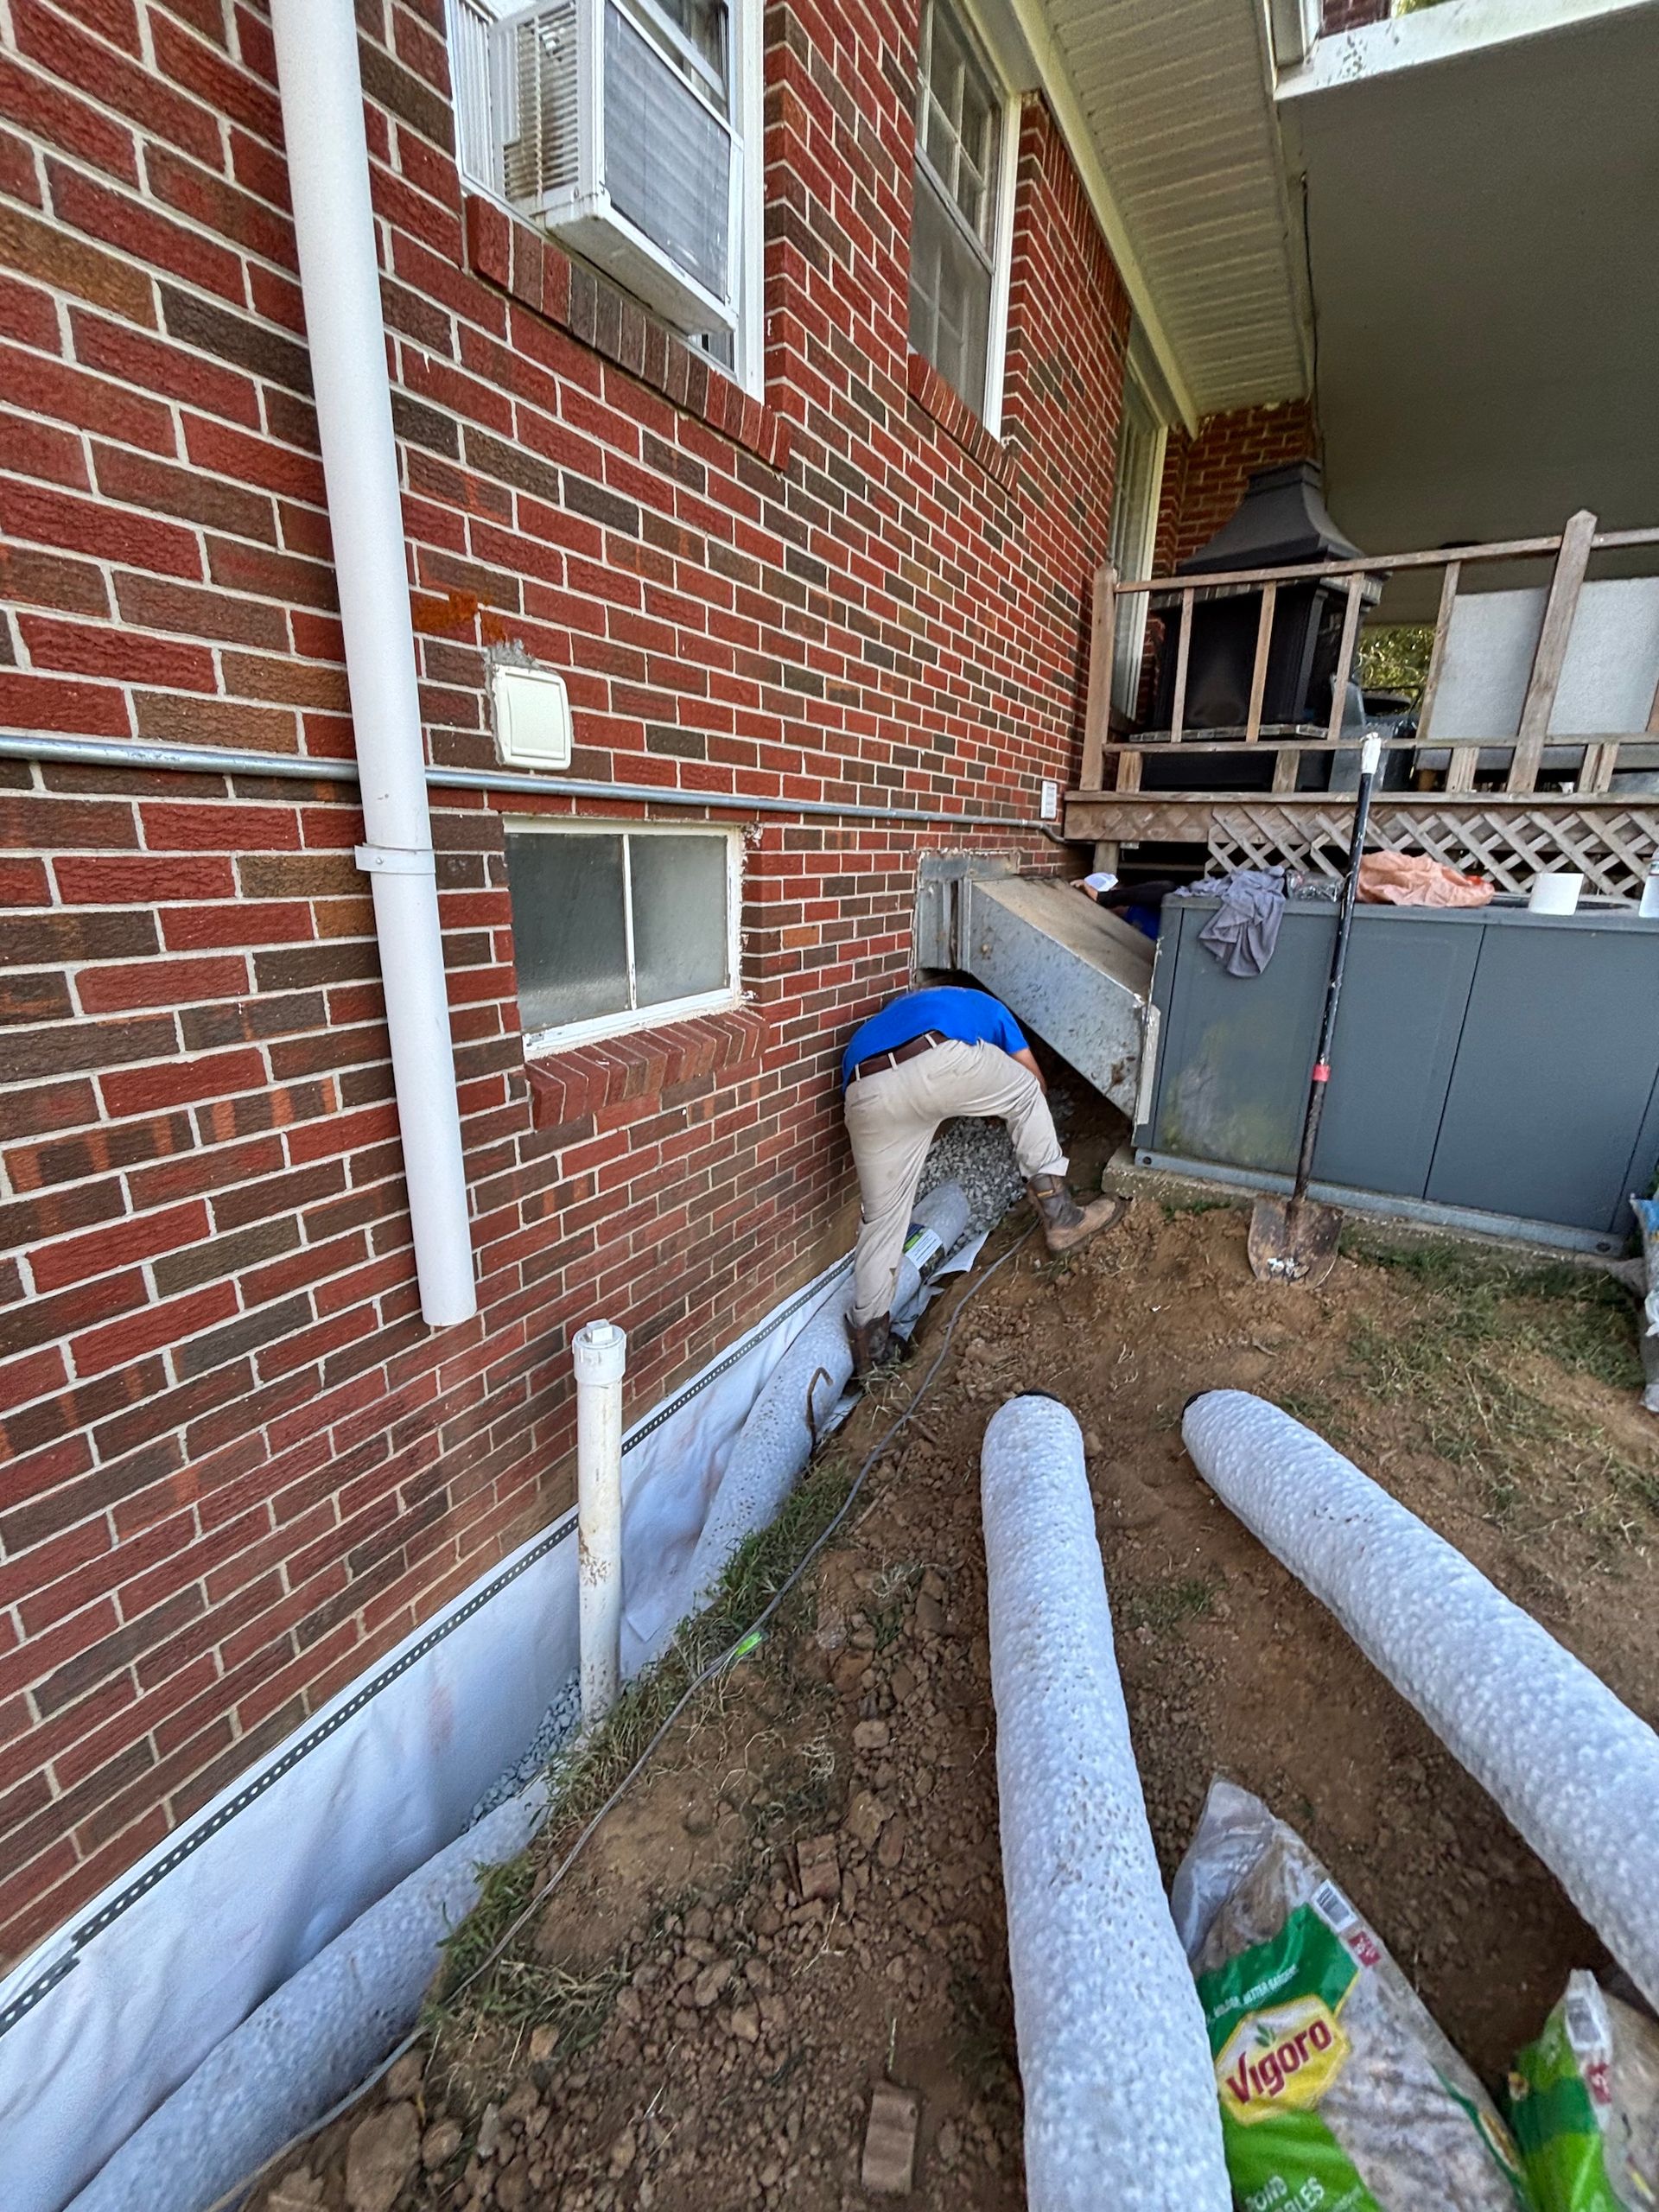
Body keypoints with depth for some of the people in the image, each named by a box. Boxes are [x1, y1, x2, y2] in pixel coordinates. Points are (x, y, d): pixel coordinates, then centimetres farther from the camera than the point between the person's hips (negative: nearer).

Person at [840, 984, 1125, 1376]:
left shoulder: (897, 1010, 47)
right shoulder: (984, 1005, 39)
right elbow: (1036, 1082, 37)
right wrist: (1000, 1105, 58)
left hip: (866, 1092, 4)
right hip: (938, 1061, -3)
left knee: (882, 1215, 19)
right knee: (1027, 1095, 27)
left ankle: (867, 1341, 28)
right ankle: (1059, 1217, 28)